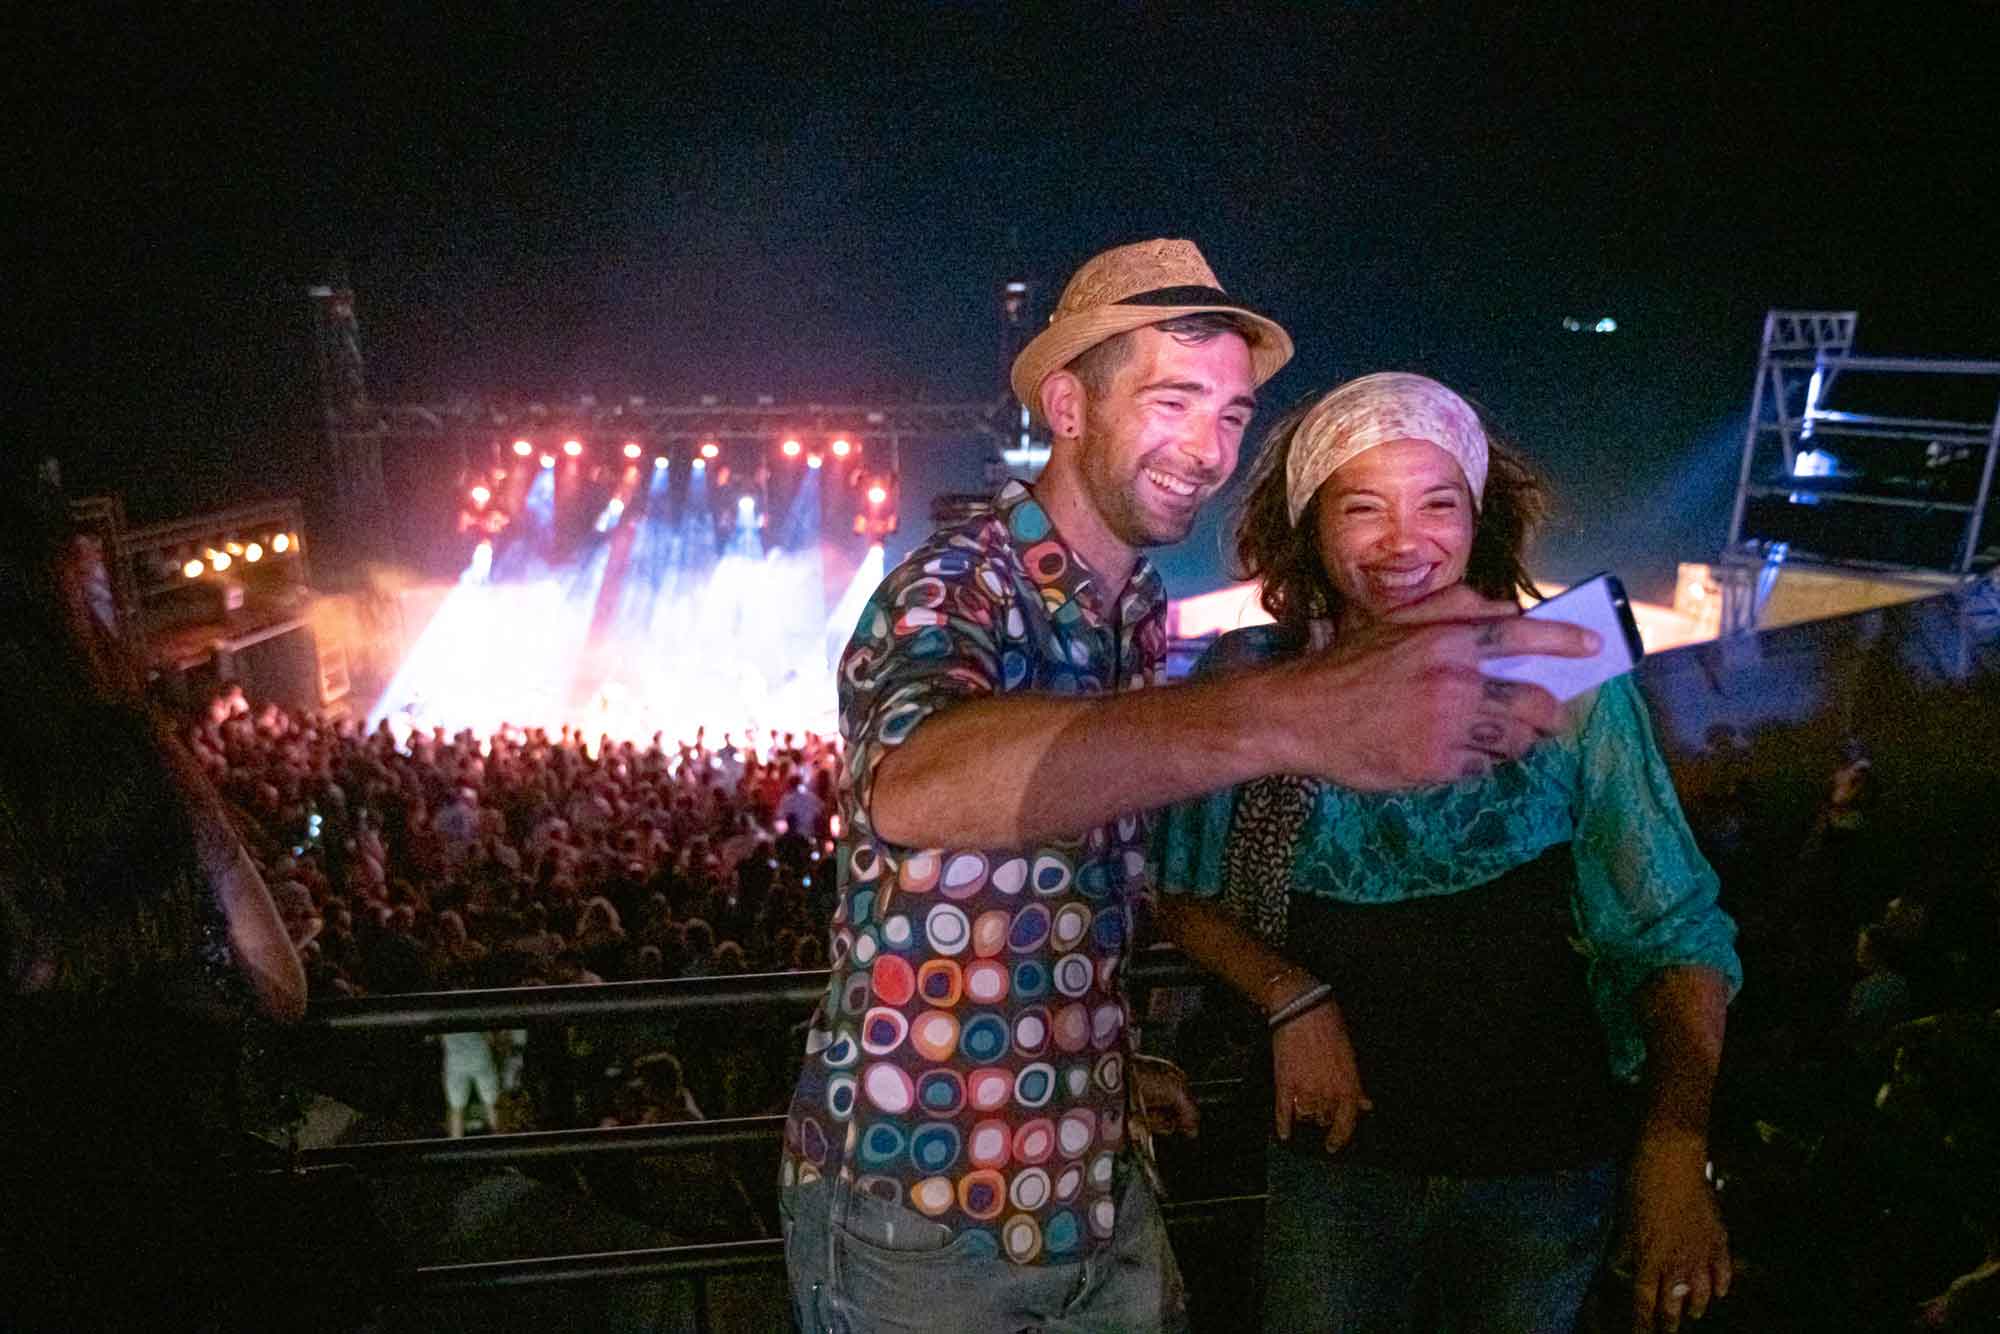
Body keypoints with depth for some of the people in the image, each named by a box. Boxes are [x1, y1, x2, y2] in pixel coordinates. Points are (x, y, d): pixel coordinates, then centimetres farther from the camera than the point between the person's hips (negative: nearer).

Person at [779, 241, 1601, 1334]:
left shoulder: (1143, 613, 3)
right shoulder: (953, 585, -21)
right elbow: (912, 782, -46)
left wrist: (1110, 1060, 10)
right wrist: (1284, 714, -57)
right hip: (917, 1213, -6)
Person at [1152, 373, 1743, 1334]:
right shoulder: (1247, 683, -11)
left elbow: (1677, 935, -9)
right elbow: (1184, 897, 0)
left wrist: (1675, 1147, -21)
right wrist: (1291, 995, -15)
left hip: (1544, 1165, 1)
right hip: (1335, 1149, 0)